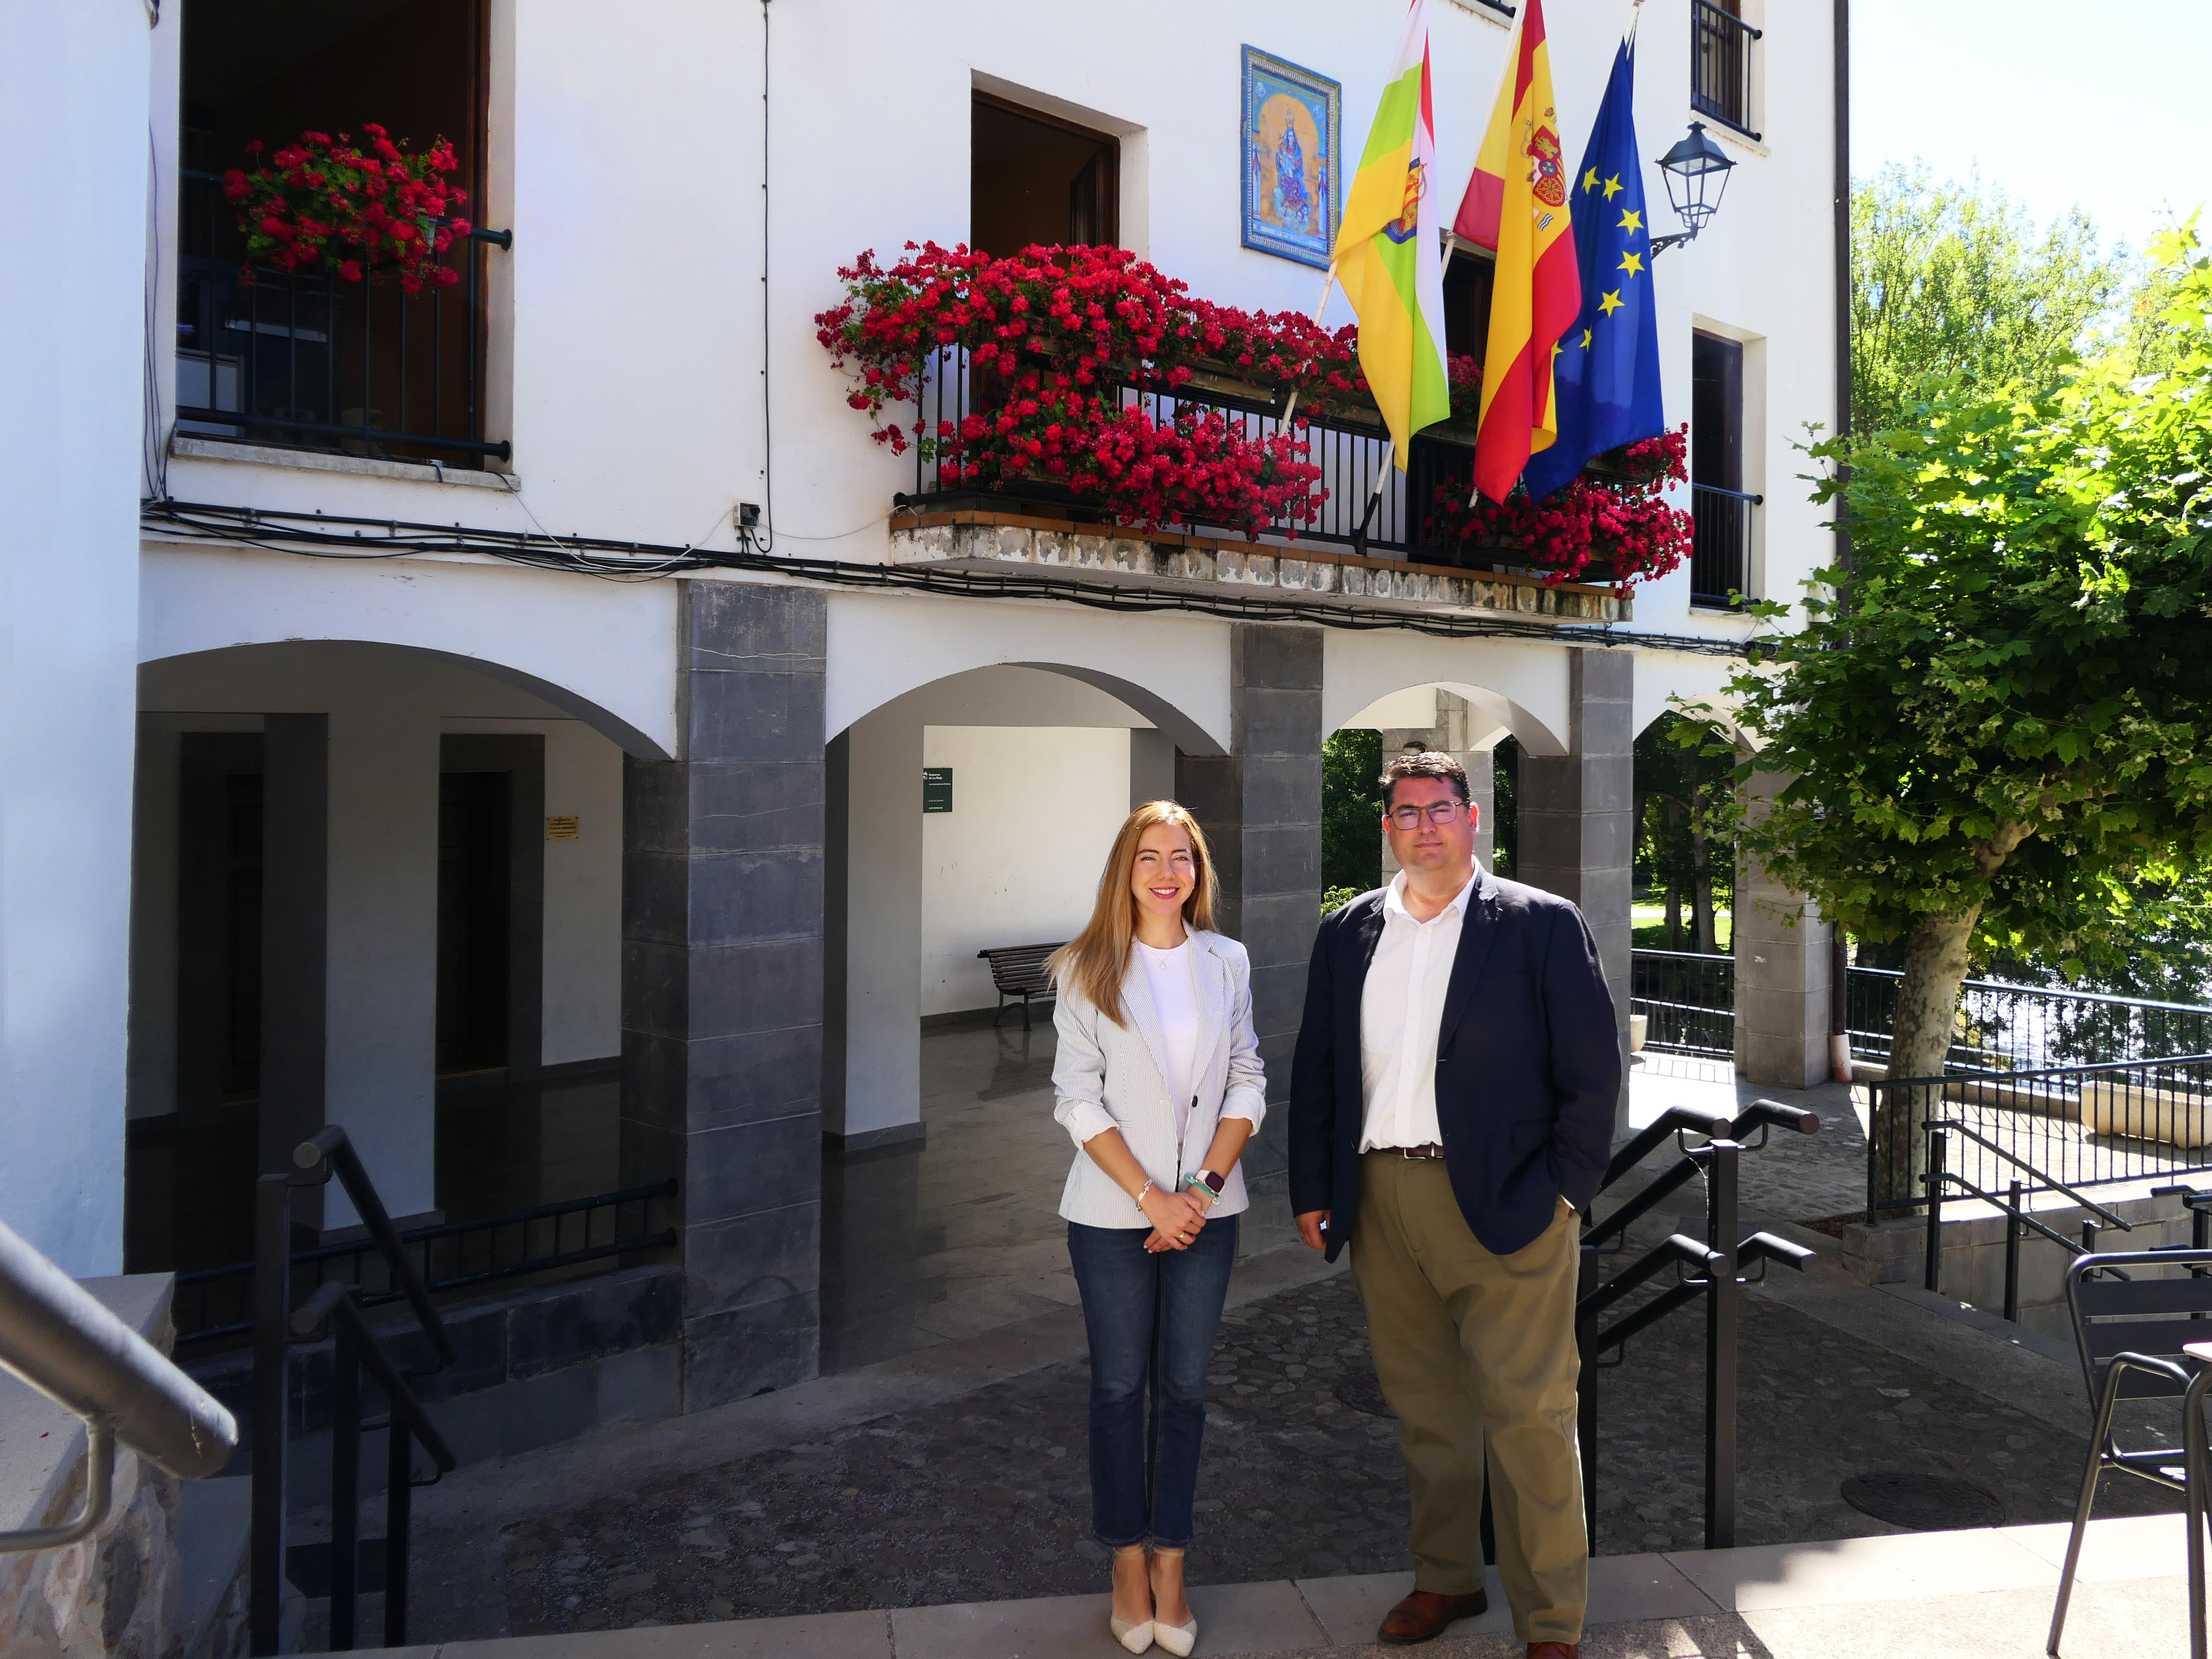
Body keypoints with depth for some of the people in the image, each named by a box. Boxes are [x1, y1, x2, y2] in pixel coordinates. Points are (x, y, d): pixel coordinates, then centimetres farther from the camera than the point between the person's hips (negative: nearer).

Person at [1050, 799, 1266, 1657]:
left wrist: (1205, 1185, -8)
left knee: (1185, 1386, 10)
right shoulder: (1086, 969, -5)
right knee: (1118, 1386, 10)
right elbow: (1079, 1099, -7)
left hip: (1207, 1209, 2)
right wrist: (1152, 1197, -12)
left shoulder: (1227, 962, 3)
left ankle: (1170, 1565, 24)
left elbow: (1247, 1083, 3)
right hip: (1113, 1211, -2)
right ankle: (1128, 1563, 26)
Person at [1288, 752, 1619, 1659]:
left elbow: (1593, 1069, -3)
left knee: (1528, 1414, 2)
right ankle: (1445, 1578, 35)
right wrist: (1312, 1191, 6)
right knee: (1423, 1405, 17)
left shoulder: (1543, 924, -3)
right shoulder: (1346, 932, 8)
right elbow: (1315, 1068, 11)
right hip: (1381, 1201, 4)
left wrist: (1564, 1191, -7)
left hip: (1503, 1205, -4)